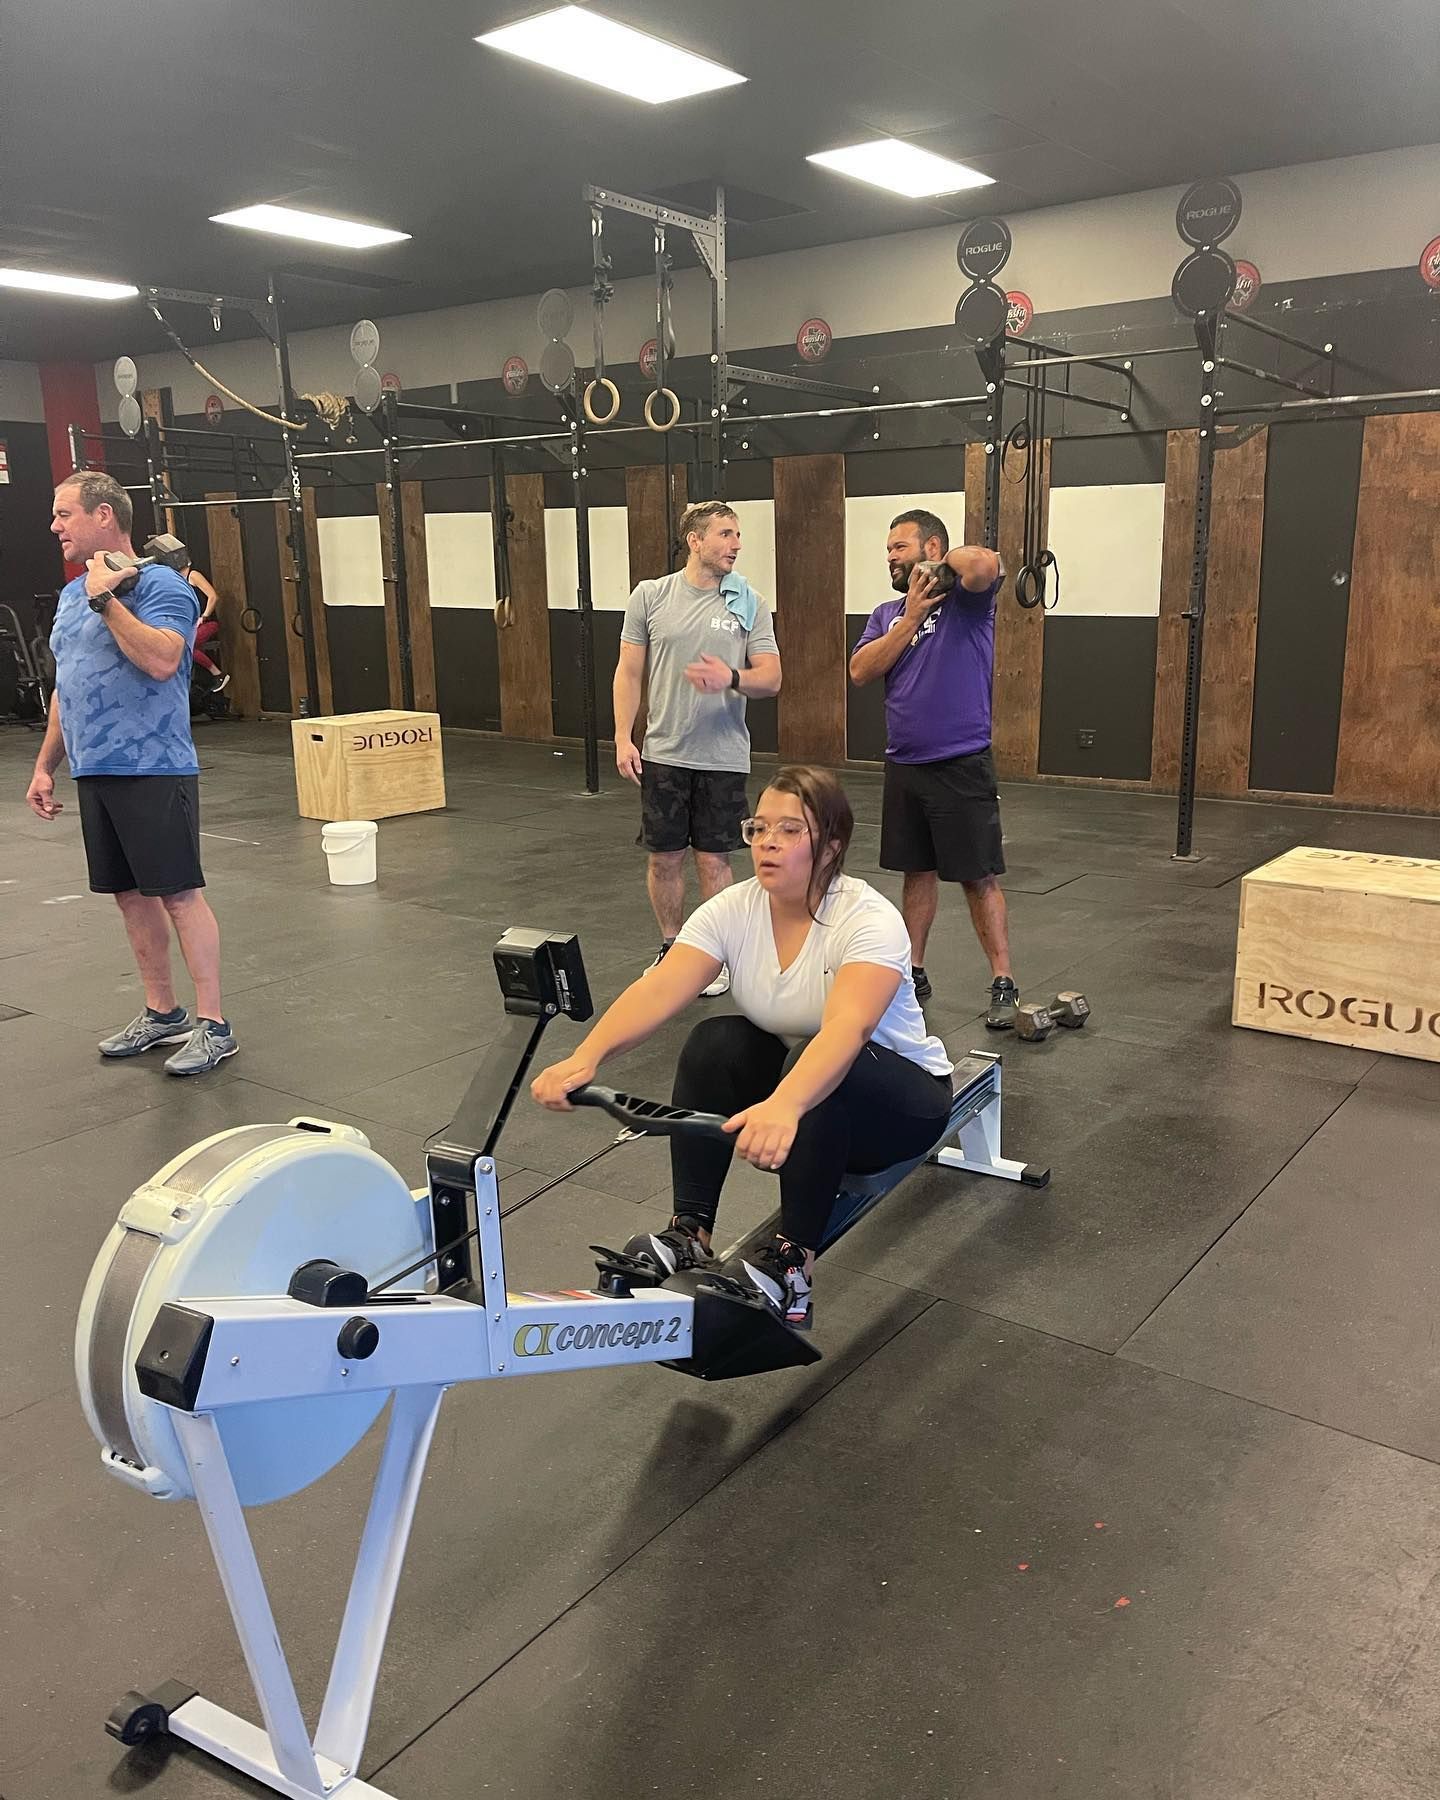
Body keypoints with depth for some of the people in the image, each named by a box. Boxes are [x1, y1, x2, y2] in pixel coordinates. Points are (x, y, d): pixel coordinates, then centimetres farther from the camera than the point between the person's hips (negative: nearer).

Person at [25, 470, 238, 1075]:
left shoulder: (158, 584, -10)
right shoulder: (71, 595, 17)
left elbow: (162, 661, -27)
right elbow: (64, 688, 22)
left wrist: (105, 598, -21)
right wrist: (44, 766, 19)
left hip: (153, 770, -8)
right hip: (94, 773, 9)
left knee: (178, 892, -6)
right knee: (131, 894, 12)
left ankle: (213, 1024, 0)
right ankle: (162, 1013, 23)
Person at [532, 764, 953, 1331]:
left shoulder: (870, 920, -29)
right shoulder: (733, 909, -14)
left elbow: (846, 1028, -47)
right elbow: (658, 990, -29)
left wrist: (784, 1105, -66)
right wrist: (584, 1057, -47)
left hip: (903, 1098, -5)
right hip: (789, 1068, 5)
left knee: (821, 1071, -37)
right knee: (713, 1044, -24)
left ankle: (793, 1266, -26)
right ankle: (690, 1231, -16)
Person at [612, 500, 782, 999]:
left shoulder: (749, 604, 0)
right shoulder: (651, 596, 1)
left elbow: (771, 678, -3)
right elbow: (629, 672, 4)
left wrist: (731, 679, -24)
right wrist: (623, 738, -4)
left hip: (723, 757, -1)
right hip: (664, 753, 1)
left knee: (713, 860, 5)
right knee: (665, 857, 9)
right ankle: (670, 948, 28)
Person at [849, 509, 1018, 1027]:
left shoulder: (965, 599, -6)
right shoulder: (888, 613, 12)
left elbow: (985, 564, -30)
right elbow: (860, 672, -3)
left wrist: (947, 561, -8)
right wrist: (911, 619, -9)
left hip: (961, 765, -6)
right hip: (903, 765, 6)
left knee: (979, 877, -1)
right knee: (917, 871, 15)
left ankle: (1004, 984, 7)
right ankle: (913, 972, 25)